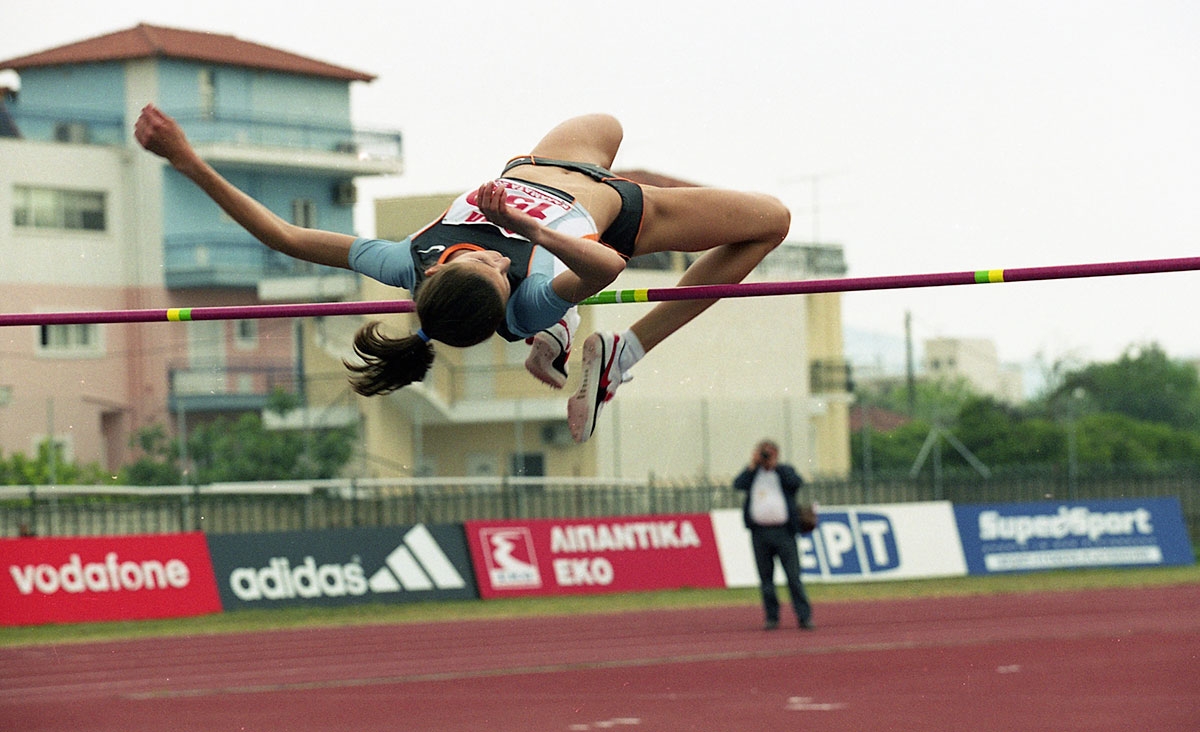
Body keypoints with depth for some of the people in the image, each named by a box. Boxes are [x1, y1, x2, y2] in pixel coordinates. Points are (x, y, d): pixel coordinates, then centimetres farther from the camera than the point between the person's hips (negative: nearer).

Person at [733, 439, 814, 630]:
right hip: (759, 533, 2)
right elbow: (738, 485, -4)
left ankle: (804, 617, -4)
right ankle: (772, 617, 12)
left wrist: (776, 466, -5)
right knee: (766, 578, 5)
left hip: (783, 531, -2)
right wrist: (753, 465, -3)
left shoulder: (785, 472, 10)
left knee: (793, 577, -5)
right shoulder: (753, 474, 14)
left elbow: (797, 482, -10)